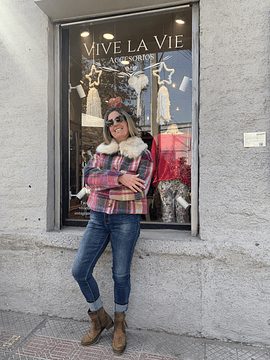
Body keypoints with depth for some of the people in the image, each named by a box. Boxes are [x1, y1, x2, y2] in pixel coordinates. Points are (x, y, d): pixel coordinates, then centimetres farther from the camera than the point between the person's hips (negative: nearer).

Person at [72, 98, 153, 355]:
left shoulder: (143, 155, 1)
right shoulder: (101, 152, 12)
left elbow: (139, 191, -12)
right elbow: (89, 177, -5)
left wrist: (103, 185, -9)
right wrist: (120, 178, -18)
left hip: (126, 220, -3)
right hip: (98, 218, 4)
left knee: (121, 274, 5)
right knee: (79, 271, 2)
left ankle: (119, 325, 33)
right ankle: (99, 319, 28)